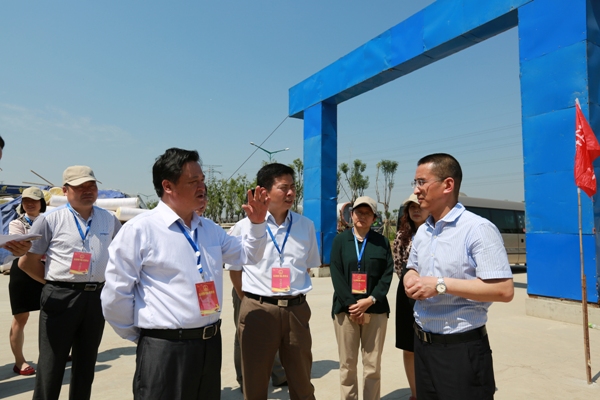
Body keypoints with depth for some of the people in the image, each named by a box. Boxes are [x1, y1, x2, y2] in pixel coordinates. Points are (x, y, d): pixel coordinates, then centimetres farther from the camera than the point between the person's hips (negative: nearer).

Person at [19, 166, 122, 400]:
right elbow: (26, 261, 0)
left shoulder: (109, 220, 5)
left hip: (96, 297, 4)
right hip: (61, 297, -3)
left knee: (86, 363, 16)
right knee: (51, 365, 5)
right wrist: (55, 282, 0)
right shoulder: (50, 220, -5)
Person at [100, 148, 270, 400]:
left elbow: (247, 255, 18)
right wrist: (138, 335, 2)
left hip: (211, 343, 7)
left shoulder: (210, 229, 7)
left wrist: (257, 223, 2)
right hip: (165, 348, -6)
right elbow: (115, 295, -9)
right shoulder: (140, 230, -13)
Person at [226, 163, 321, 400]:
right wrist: (253, 299, 7)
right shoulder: (246, 226, -5)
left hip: (297, 310, 2)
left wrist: (293, 295, 9)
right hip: (257, 310, -2)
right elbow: (234, 269, 5)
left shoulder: (306, 226, 2)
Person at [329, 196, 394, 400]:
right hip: (346, 308, 0)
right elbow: (336, 274, -1)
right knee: (347, 364, 6)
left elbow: (387, 275, 0)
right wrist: (351, 304, -11)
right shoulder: (340, 240, 6)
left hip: (375, 308, 0)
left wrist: (370, 300, -12)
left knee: (373, 365, 5)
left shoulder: (382, 242, 7)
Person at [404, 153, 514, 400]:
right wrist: (411, 280, -5)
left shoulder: (478, 229, -17)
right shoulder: (422, 232, 7)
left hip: (463, 349, -7)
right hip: (423, 344, 7)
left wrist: (440, 284, -24)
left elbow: (504, 290, -22)